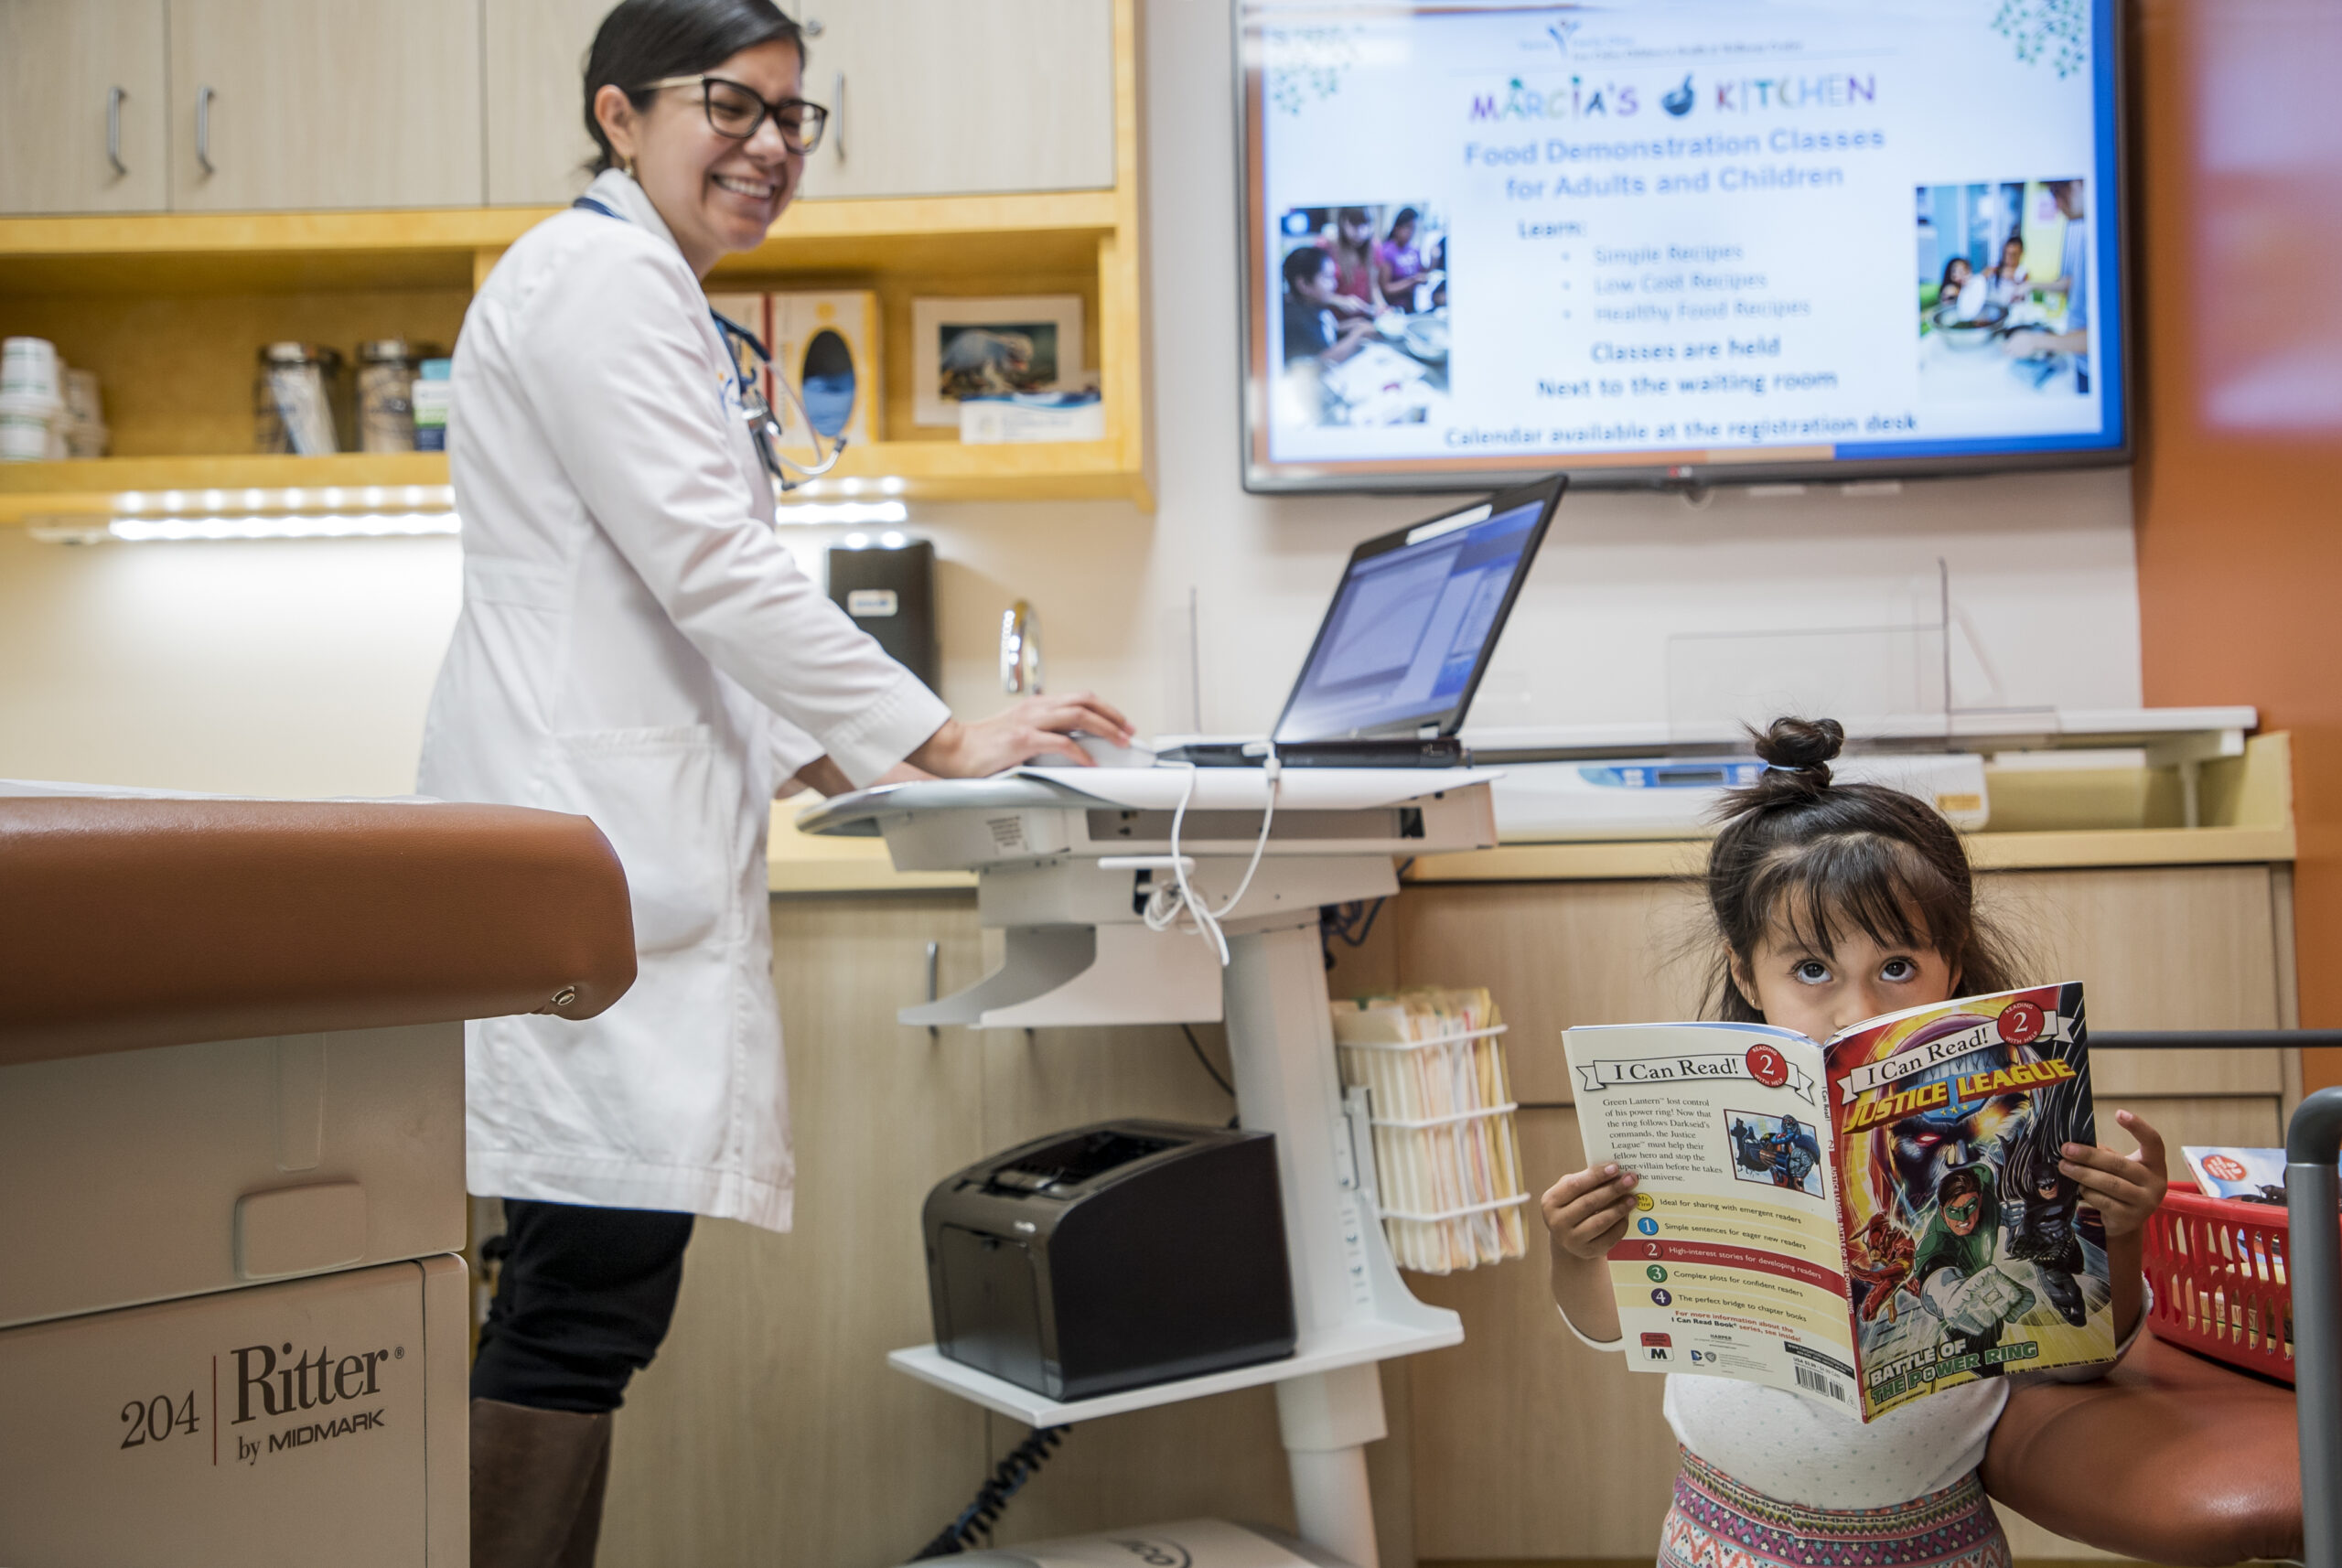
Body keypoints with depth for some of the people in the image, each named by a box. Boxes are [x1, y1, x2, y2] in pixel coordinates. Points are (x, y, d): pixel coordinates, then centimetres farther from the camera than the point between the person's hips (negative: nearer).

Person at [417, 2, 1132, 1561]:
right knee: (591, 1299, -9)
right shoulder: (603, 276, -7)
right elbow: (708, 561, -16)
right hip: (586, 834, -10)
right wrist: (937, 740, -12)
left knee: (587, 1305, 11)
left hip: (621, 829, 10)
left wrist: (831, 751, 15)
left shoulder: (644, 290, 25)